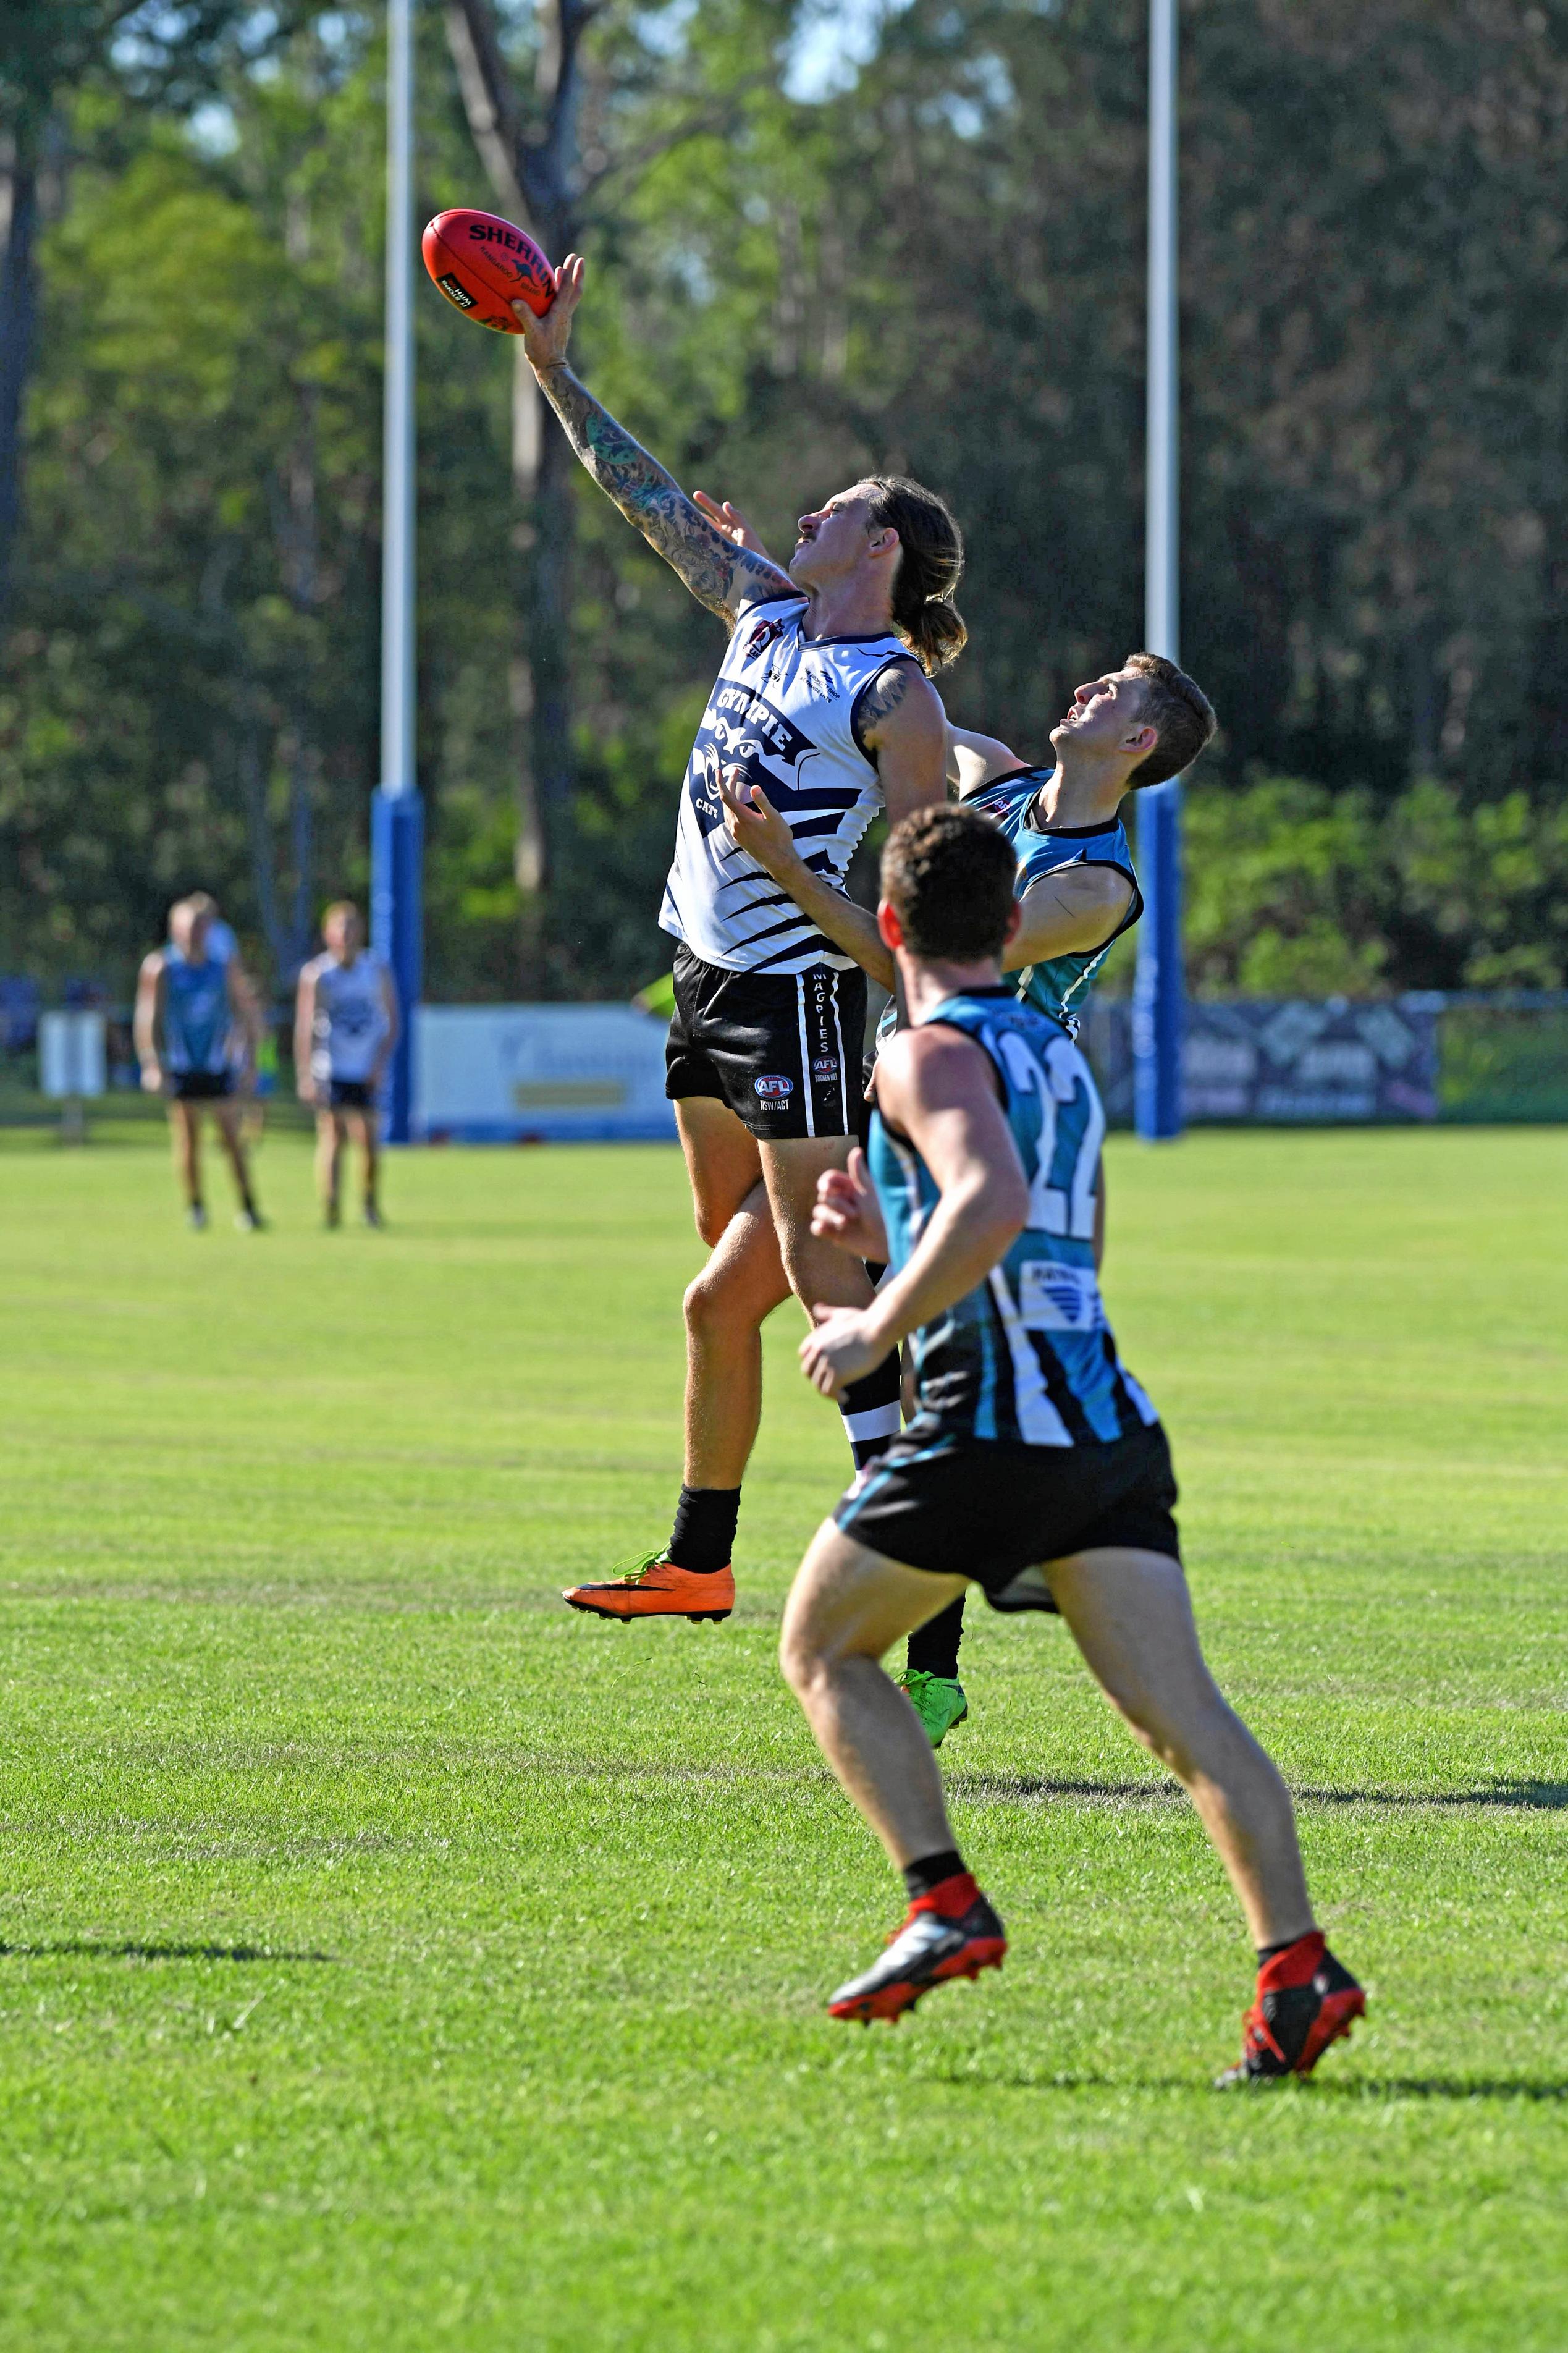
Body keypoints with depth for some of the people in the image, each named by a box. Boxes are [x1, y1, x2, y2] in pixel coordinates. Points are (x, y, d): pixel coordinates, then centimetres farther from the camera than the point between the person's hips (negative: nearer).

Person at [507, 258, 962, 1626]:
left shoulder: (895, 699, -12)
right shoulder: (766, 614, 10)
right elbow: (654, 502, 17)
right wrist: (557, 371, 17)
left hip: (802, 990, -8)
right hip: (711, 982, 8)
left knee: (821, 1267, -13)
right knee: (727, 1279, 11)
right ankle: (699, 1565, 15)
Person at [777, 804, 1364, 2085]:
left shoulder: (931, 1053, -4)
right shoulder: (1060, 1055, 23)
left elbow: (992, 1203, -24)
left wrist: (877, 1328, -15)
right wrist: (889, 1233, 32)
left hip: (991, 1424, -7)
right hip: (1111, 1420, 7)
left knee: (823, 1648, 12)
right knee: (1176, 1702, -5)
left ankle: (947, 1905, -2)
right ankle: (1295, 1959, -22)